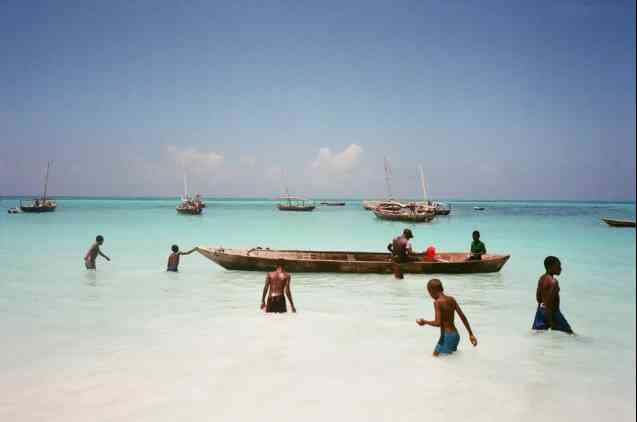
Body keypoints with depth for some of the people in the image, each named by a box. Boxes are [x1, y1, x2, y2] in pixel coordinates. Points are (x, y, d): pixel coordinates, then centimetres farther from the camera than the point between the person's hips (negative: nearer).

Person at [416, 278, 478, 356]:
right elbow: (463, 317, 8)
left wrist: (425, 322, -2)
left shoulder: (437, 302, -13)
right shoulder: (451, 299, 7)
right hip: (455, 335, 8)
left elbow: (438, 323, -19)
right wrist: (471, 334, 12)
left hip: (447, 336, -8)